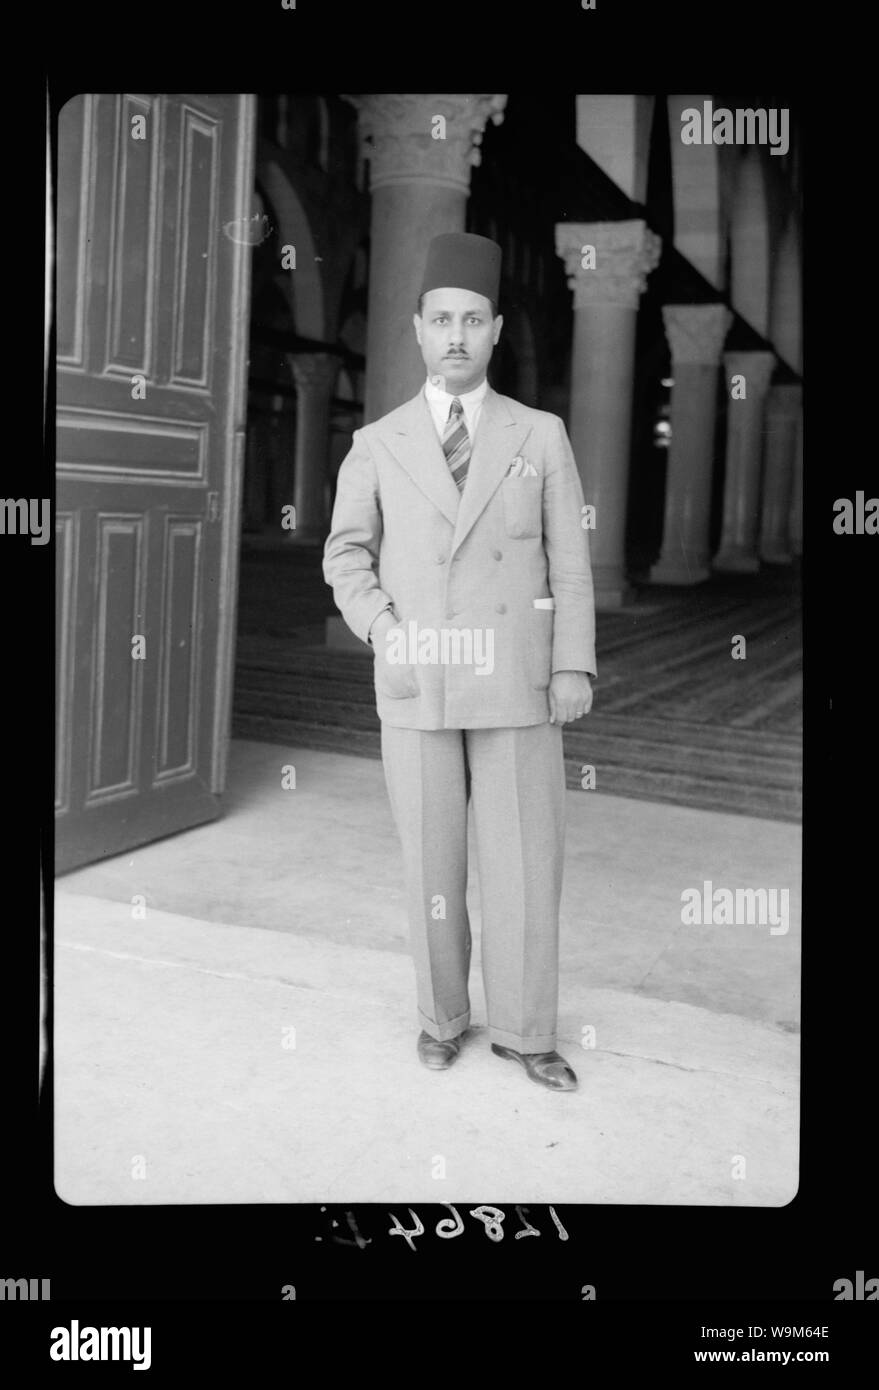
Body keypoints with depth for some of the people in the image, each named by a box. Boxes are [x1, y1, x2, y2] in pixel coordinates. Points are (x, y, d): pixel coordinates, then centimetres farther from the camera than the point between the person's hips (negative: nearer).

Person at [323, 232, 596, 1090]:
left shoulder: (542, 436, 2)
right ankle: (444, 1012, 28)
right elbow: (348, 557, 8)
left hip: (514, 685, 0)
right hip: (418, 687, 0)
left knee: (525, 857, 1)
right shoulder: (378, 444, 3)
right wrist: (385, 635, -10)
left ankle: (522, 1029, 19)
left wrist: (574, 667, -9)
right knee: (431, 858, 8)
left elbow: (568, 561, 1)